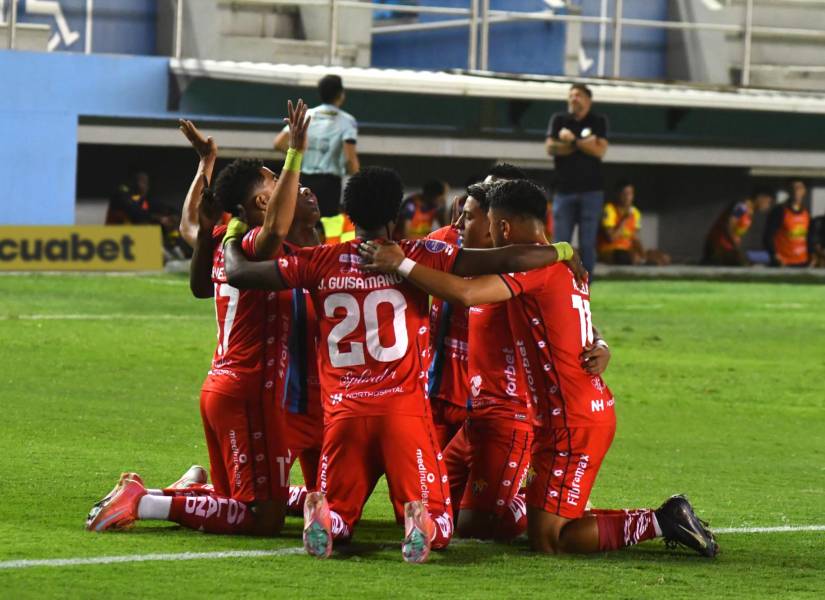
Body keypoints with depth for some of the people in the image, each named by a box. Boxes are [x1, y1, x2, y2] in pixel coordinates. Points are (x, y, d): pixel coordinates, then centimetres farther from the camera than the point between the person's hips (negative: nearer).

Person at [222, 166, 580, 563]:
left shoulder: (319, 262, 6)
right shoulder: (418, 256, 0)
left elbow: (238, 274, 10)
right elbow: (505, 261, -5)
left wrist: (231, 238, 31)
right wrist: (561, 252, 10)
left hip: (343, 413, 2)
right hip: (405, 410, -2)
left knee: (336, 519, 15)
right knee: (439, 529, 6)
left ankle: (322, 517, -22)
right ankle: (420, 522, -31)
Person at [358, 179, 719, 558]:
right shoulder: (567, 263, 13)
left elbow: (466, 294, -27)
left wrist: (401, 265, -20)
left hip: (572, 423, -9)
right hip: (594, 409, 9)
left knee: (547, 540, -5)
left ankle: (663, 521, -4)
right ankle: (668, 519, 14)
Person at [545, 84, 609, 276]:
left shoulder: (598, 121, 7)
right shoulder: (559, 120, 10)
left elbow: (600, 151, -7)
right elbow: (551, 148, -4)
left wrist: (572, 140, -11)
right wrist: (584, 144, -7)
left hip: (591, 190, -1)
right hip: (564, 190, 1)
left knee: (587, 243, -2)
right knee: (560, 241, -3)